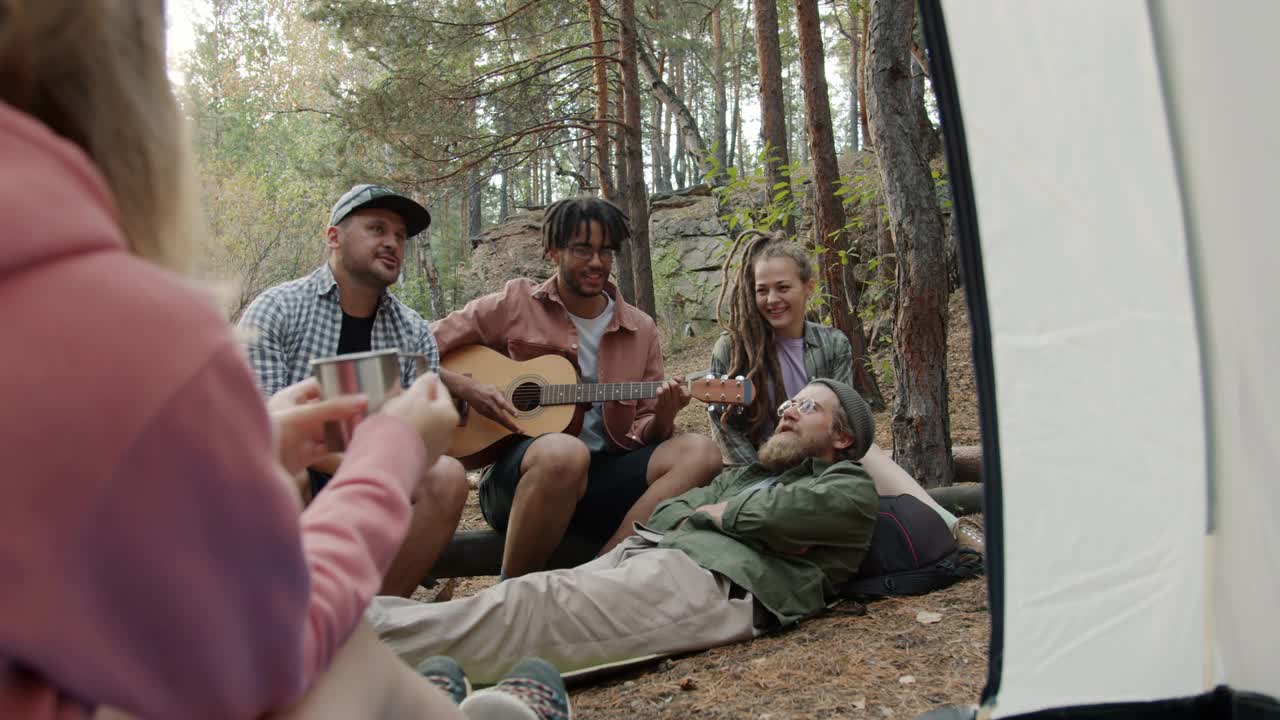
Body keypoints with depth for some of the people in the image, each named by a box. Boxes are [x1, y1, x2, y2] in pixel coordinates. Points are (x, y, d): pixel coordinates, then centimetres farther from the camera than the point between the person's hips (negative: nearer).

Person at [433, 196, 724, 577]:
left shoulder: (640, 330, 11)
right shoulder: (515, 304, 2)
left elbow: (645, 433, 12)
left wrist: (662, 418, -10)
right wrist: (465, 387, -12)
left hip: (602, 477, 4)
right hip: (517, 476, -3)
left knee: (700, 452, -20)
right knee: (564, 451, -38)